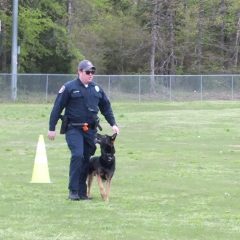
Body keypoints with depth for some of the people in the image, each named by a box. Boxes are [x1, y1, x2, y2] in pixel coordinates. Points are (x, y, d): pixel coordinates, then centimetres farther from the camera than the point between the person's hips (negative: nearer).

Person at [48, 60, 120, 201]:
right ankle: (73, 190, -14)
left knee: (86, 159, 6)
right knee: (77, 155, -20)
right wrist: (52, 128, -6)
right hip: (74, 129, -5)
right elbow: (57, 108, -4)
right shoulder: (69, 88, -4)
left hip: (91, 129, 5)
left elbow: (106, 108, 21)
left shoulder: (97, 89, 12)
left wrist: (113, 124, 13)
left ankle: (82, 192, 13)